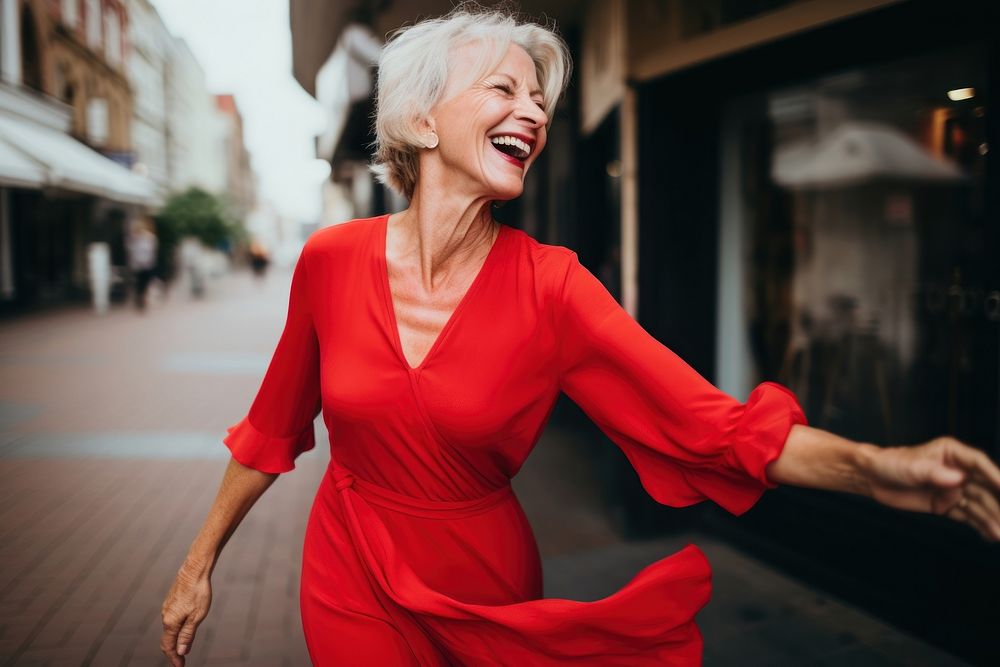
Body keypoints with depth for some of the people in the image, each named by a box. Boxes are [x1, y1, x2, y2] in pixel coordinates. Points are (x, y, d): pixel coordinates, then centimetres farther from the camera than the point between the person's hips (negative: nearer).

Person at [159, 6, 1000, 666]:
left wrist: (871, 466, -38)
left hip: (491, 595, 1)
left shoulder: (551, 286, -16)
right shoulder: (331, 259, -12)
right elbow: (273, 427, 1)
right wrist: (202, 560, 8)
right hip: (353, 587, 0)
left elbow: (719, 426, -22)